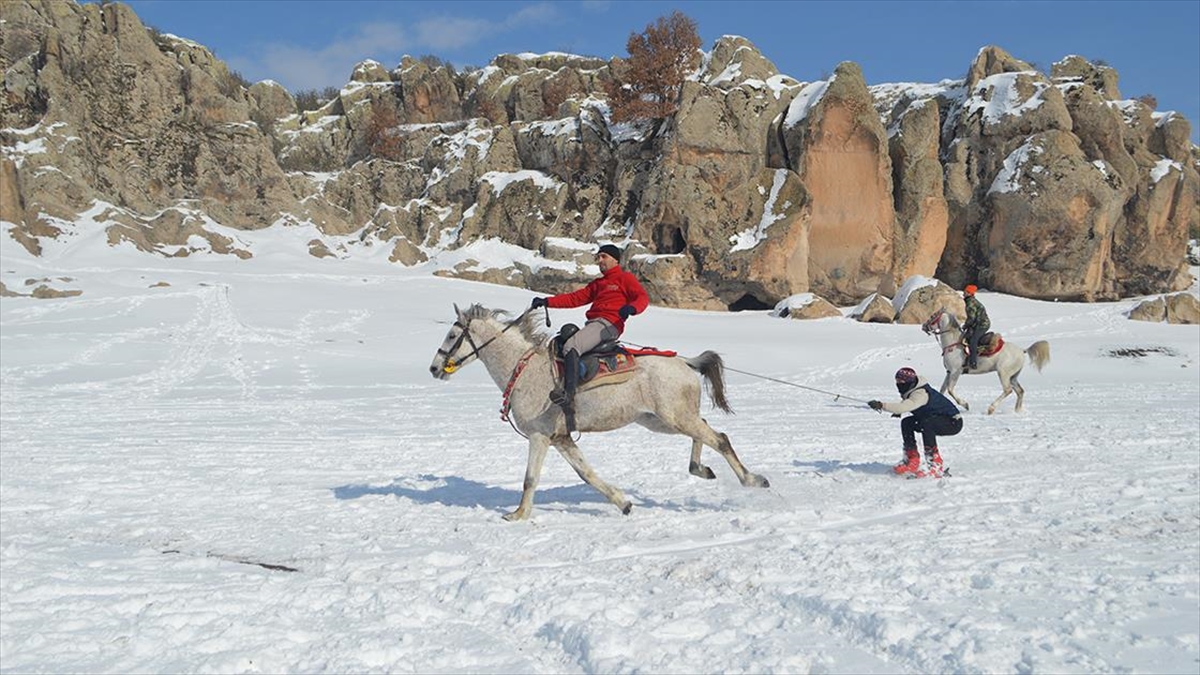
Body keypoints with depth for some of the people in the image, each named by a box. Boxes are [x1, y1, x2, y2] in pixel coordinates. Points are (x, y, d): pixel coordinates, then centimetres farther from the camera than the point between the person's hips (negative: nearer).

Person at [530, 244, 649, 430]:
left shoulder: (625, 278, 10)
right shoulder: (597, 284, 33)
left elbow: (643, 297, -4)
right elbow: (575, 298, 24)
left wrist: (631, 308, -27)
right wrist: (547, 302, 12)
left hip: (608, 324, -9)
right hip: (591, 324, 9)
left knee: (571, 346, -31)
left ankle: (569, 395, -45)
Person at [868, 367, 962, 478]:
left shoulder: (921, 394, -29)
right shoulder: (911, 391, -1)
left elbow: (905, 407, -44)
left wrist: (882, 405, -49)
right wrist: (898, 411, -4)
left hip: (953, 422, -10)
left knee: (926, 424, -35)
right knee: (906, 423, 3)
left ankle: (935, 465, -31)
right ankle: (912, 459, 10)